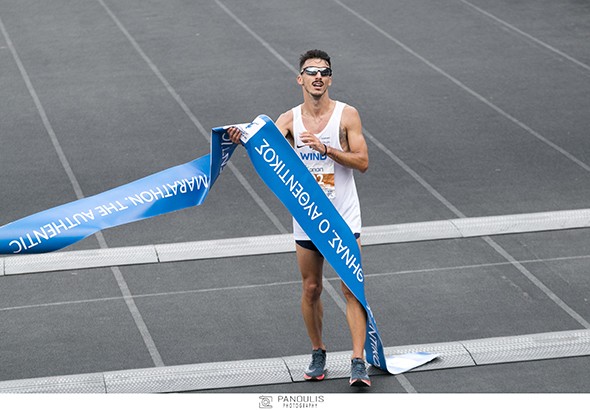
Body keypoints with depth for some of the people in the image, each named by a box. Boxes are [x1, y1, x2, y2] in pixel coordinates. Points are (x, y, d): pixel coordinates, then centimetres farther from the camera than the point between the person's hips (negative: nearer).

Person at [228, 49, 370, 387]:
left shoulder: (347, 115, -4)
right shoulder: (289, 119, 1)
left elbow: (363, 162, -7)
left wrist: (326, 148, -21)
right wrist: (244, 139, -39)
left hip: (344, 217, -2)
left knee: (352, 288, -8)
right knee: (311, 289, 10)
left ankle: (359, 362, -9)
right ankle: (318, 354, 27)